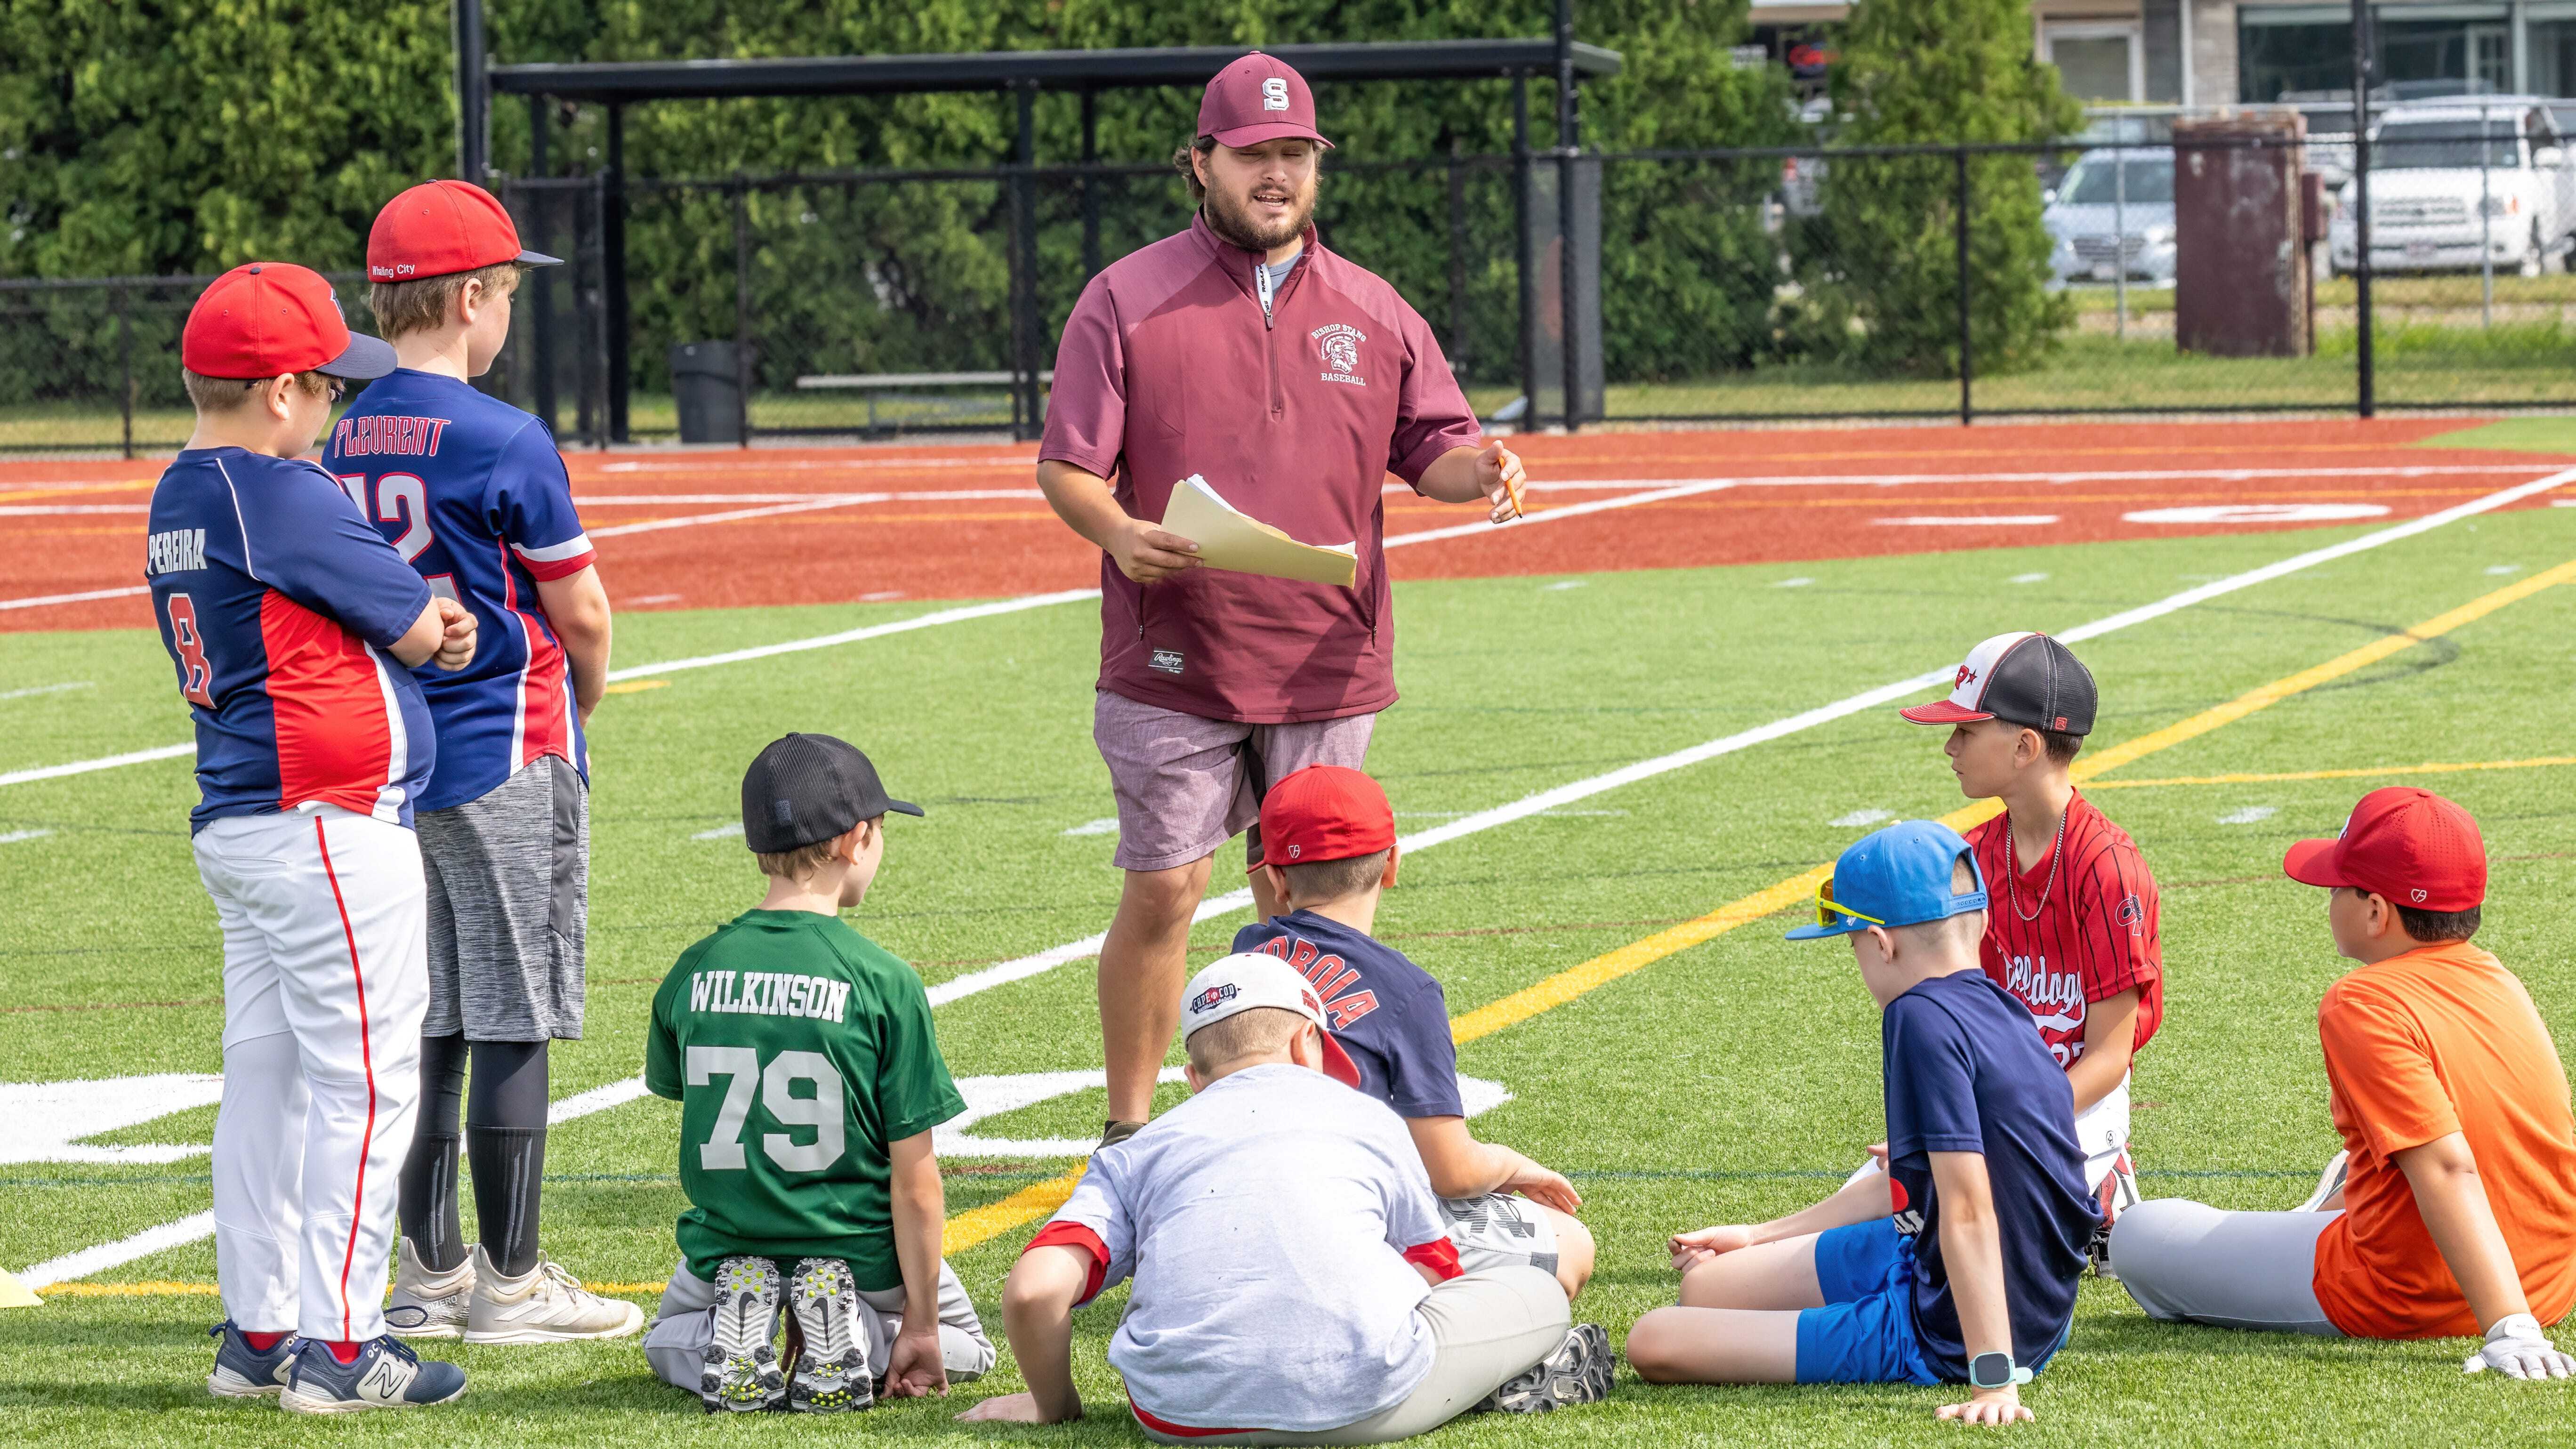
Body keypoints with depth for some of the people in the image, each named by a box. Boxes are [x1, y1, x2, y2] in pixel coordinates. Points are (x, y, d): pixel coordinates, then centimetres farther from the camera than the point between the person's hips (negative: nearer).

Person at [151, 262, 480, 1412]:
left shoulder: (176, 499, 13)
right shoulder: (283, 496, -17)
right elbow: (420, 628, -9)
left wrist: (421, 623, 2)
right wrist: (430, 620, 13)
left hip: (232, 829, 10)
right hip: (331, 826, -10)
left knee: (265, 1077, 12)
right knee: (364, 1082, -5)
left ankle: (257, 1333, 16)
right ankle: (339, 1348, -6)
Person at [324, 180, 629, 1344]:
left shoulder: (348, 439, 6)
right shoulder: (502, 441, -15)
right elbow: (580, 613, -9)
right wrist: (580, 696, 12)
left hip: (390, 758, 7)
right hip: (506, 763, -7)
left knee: (427, 1024, 12)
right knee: (512, 1025, -2)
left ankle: (430, 1271, 15)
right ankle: (511, 1282, 1)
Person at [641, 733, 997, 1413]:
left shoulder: (692, 973, -6)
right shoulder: (885, 981, -16)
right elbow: (914, 1177, -14)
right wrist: (920, 1324, -8)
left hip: (725, 1246, 2)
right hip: (856, 1248, -2)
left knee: (667, 1344, 35)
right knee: (967, 1349, 27)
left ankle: (730, 1338, -2)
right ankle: (849, 1332, -5)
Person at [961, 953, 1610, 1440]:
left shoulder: (1135, 1152, 21)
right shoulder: (1366, 1116, 24)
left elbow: (1035, 1289, 5)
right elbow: (1436, 1273, 32)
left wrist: (1052, 1403, 21)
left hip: (1186, 1418, 0)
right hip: (1361, 1402, 0)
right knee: (1538, 1292, 23)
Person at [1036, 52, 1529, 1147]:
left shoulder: (1372, 313, 10)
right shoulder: (1127, 299, 0)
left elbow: (1431, 446, 13)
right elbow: (1066, 465, -1)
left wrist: (1477, 468, -11)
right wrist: (1116, 531, -22)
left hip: (1326, 667, 3)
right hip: (1174, 665, -3)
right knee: (1162, 892, -2)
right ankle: (1129, 1130, 9)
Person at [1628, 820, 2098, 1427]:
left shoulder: (1923, 1017, -23)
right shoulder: (2001, 1010, 7)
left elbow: (1968, 1209, -30)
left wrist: (1994, 1377, -33)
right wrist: (1760, 1237, 26)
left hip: (1939, 1335, -8)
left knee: (1654, 1344, -10)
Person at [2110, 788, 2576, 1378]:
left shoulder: (2364, 1004, -19)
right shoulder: (2498, 979, 3)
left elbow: (2445, 1168, -29)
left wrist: (2508, 1328, -35)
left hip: (2408, 1300, -8)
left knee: (2137, 1235, 3)